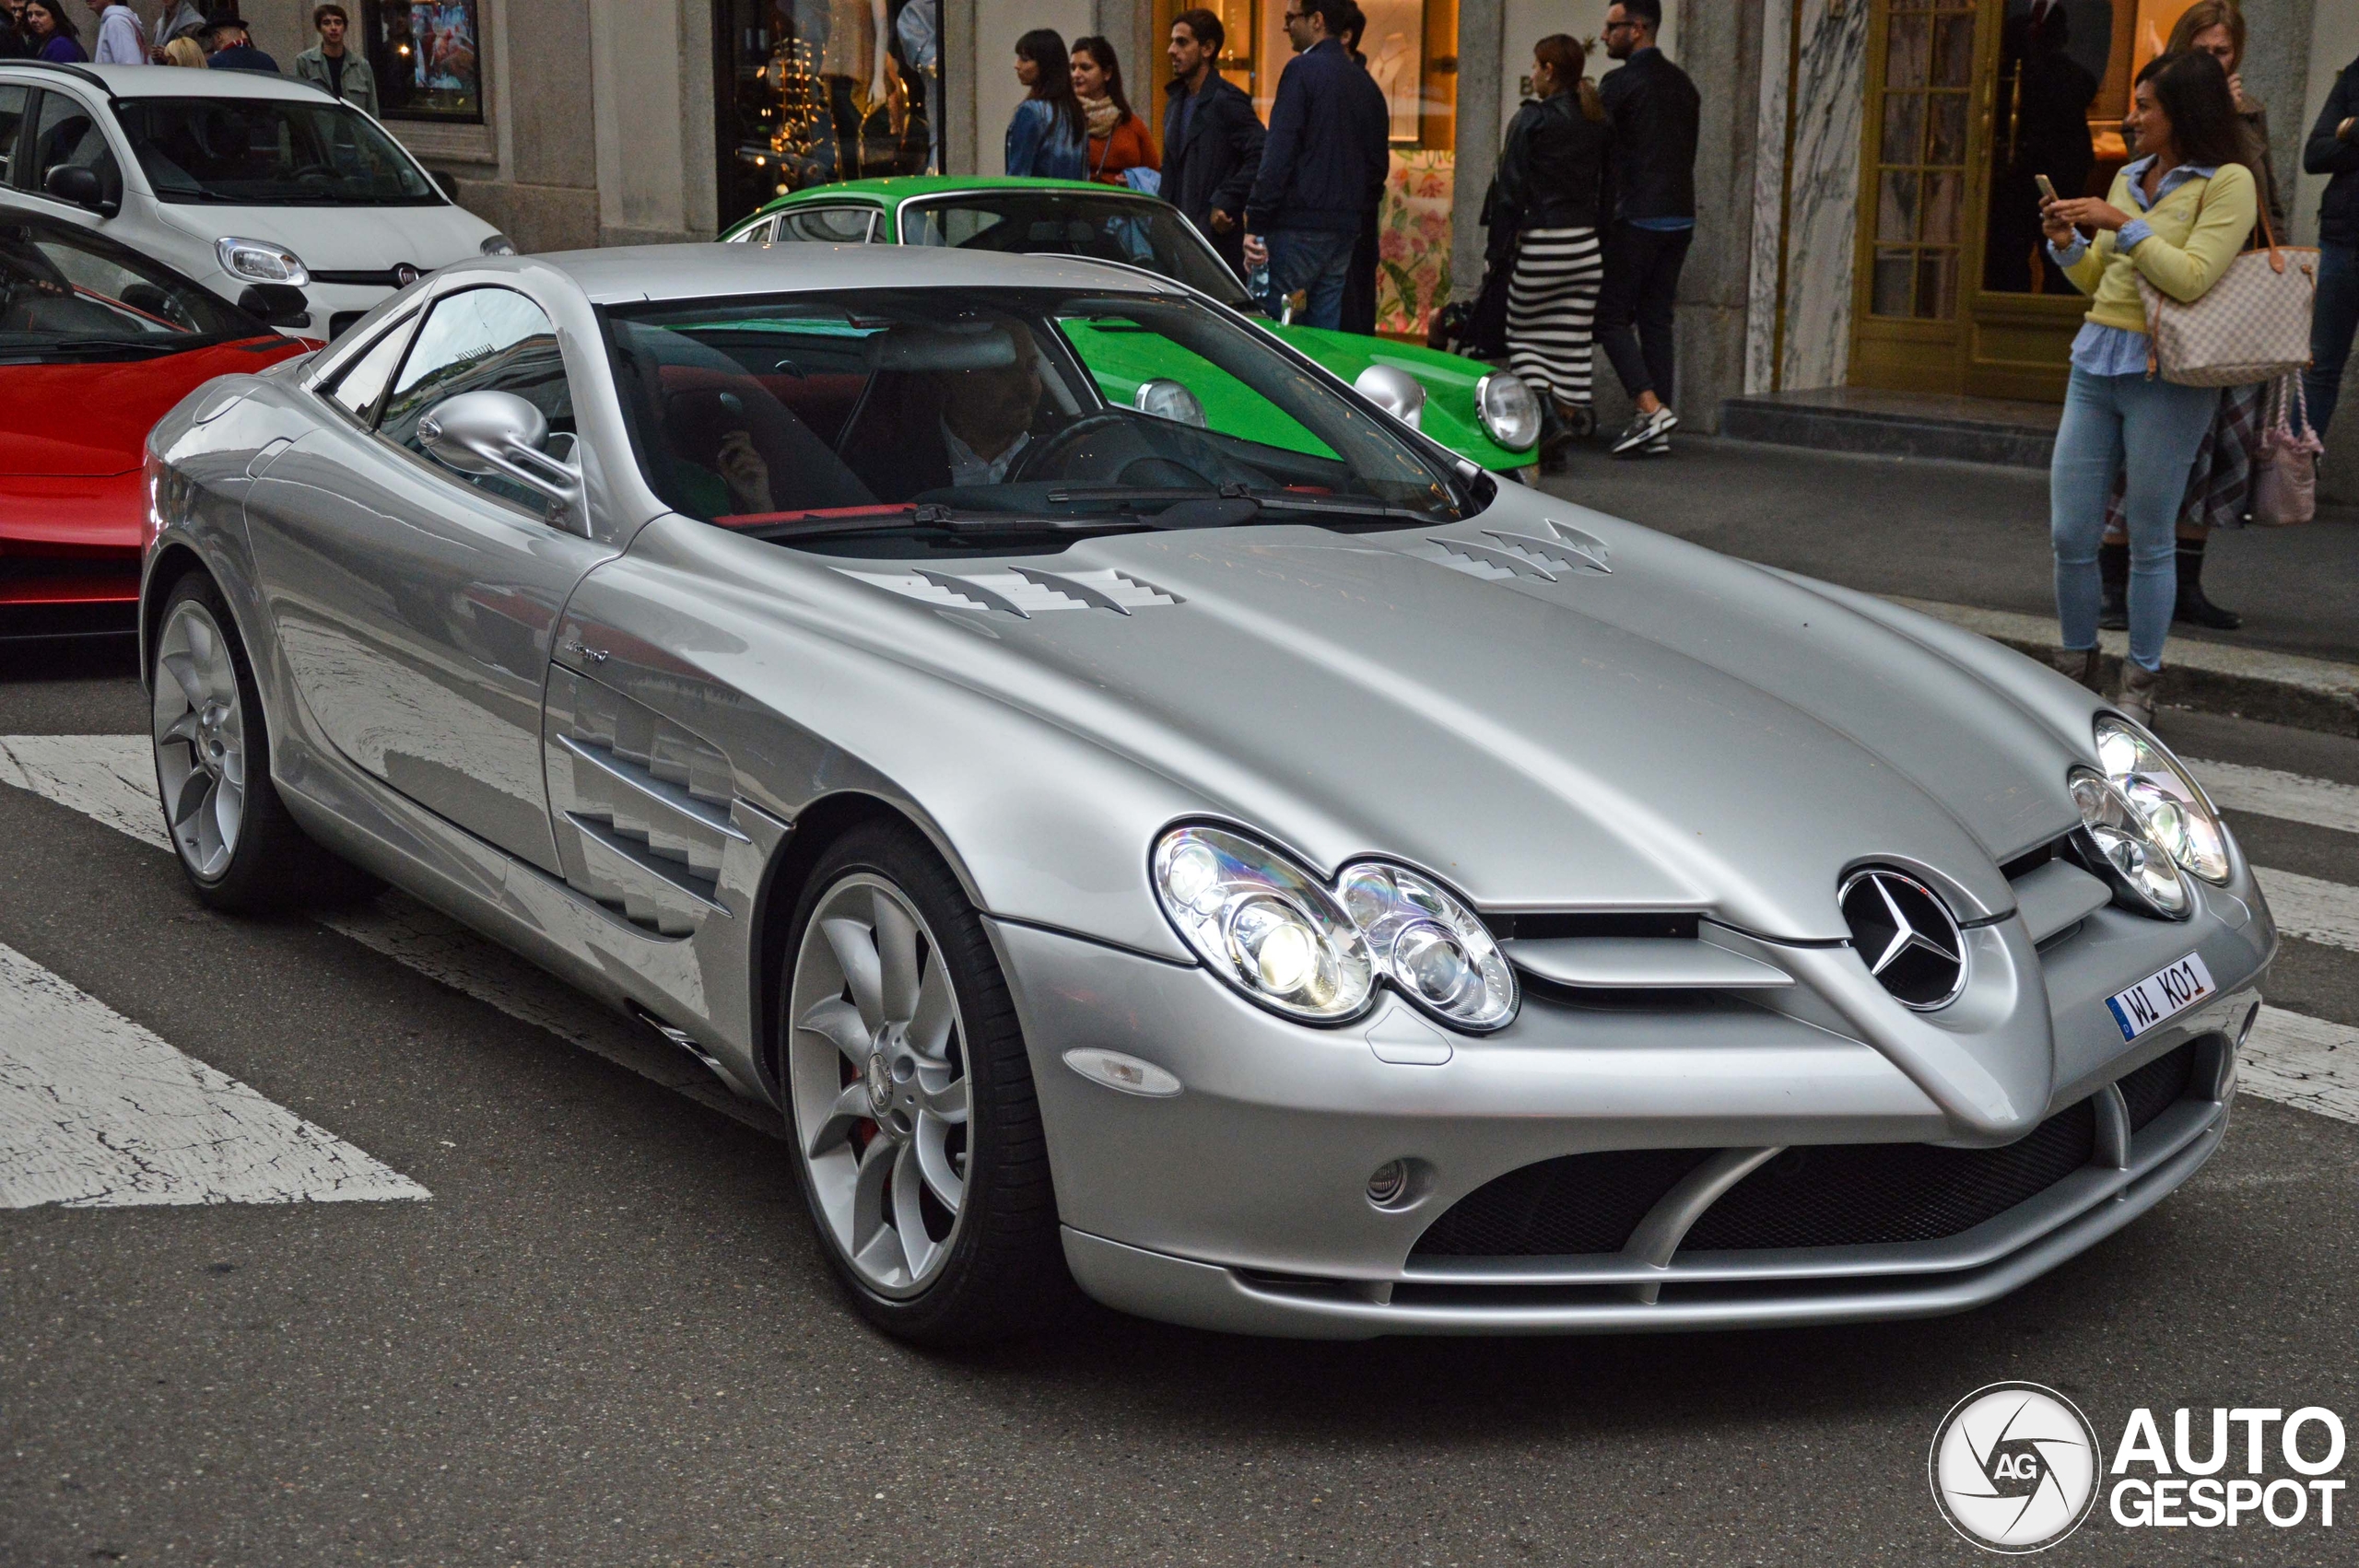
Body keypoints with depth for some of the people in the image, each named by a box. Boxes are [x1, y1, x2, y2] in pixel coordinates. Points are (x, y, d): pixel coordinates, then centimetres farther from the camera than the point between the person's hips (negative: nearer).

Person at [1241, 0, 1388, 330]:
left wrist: (1255, 223, -16)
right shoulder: (1364, 83, 15)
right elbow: (1378, 163, 17)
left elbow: (1279, 153, -15)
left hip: (1297, 228, -8)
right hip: (1344, 230, 8)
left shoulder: (1303, 70, -8)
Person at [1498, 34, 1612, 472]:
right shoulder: (1597, 122, 9)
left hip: (1540, 243, -5)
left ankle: (1550, 413, -12)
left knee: (1523, 335, 10)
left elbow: (1512, 190, -9)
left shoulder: (1531, 119, -7)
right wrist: (1593, 226, 14)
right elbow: (1606, 188, 10)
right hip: (1586, 245, 5)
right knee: (1572, 346, 8)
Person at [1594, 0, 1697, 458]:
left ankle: (1650, 407, -14)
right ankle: (1657, 432, 7)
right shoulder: (1682, 83, 16)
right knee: (1656, 318, 9)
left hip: (1637, 218, -8)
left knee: (1611, 314, 0)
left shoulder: (1619, 84, -9)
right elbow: (1688, 153, 18)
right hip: (1681, 217, 8)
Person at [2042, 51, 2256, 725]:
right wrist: (2067, 244, 3)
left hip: (2164, 376, -6)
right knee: (2069, 533, 5)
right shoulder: (2130, 178, 14)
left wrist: (2123, 224, -17)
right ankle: (2076, 668, 21)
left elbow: (2192, 279, -18)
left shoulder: (2227, 183, -5)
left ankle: (2139, 685, 14)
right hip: (2096, 363, 6)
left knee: (2150, 539, 2)